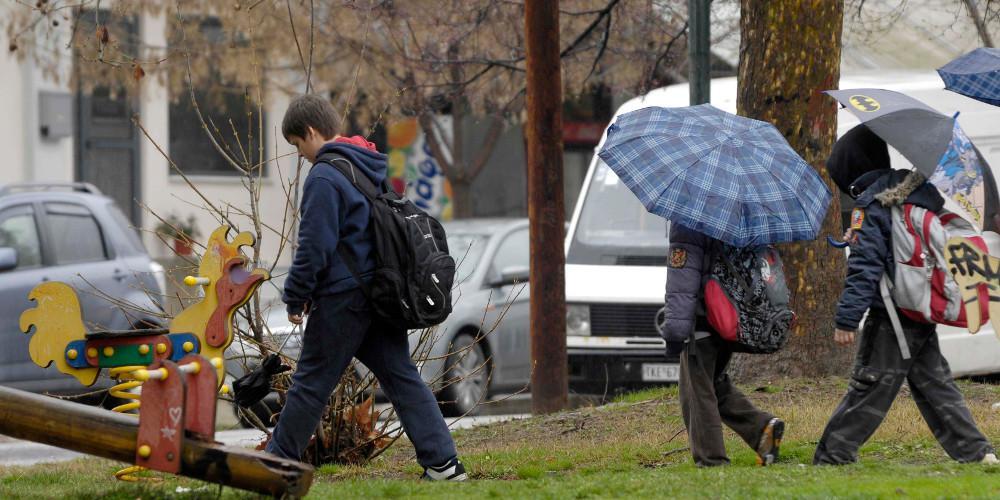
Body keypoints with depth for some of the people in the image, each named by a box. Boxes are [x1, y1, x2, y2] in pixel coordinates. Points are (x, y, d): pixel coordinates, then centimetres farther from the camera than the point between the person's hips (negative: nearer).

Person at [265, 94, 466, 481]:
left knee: (311, 381, 2)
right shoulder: (369, 167, 14)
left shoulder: (325, 177, -14)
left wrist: (296, 298, -6)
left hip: (343, 296, -8)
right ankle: (443, 461, -2)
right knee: (400, 376, 6)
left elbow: (314, 246, -17)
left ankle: (278, 461, 12)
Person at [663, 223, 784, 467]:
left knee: (697, 392, 1)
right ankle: (762, 426, 7)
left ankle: (711, 460, 1)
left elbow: (682, 282, -20)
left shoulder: (686, 225, -16)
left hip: (701, 321, -8)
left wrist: (674, 332, -20)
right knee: (716, 383, 23)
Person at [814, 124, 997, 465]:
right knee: (934, 384, 12)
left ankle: (832, 456, -1)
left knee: (870, 387, -4)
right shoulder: (921, 191, 8)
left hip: (891, 318, -7)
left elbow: (864, 267, -17)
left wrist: (847, 319, -17)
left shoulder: (870, 206, -12)